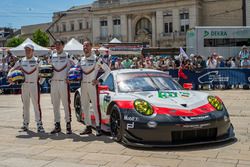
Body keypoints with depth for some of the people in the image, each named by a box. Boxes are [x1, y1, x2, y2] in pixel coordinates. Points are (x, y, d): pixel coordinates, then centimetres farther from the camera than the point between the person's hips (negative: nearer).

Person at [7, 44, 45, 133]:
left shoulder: (37, 61, -2)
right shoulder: (21, 61, 8)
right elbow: (12, 69, 9)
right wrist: (9, 76, -8)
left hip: (34, 85, -4)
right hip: (24, 85, 4)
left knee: (36, 104, -6)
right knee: (25, 105, 10)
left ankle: (39, 124, -3)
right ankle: (25, 124, 19)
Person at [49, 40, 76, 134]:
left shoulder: (68, 56, -1)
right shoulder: (52, 57, 12)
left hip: (64, 83, -5)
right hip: (54, 83, 5)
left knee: (66, 104, -4)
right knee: (55, 104, 8)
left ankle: (68, 125, 4)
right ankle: (57, 125, 17)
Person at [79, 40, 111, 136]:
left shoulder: (96, 59, -4)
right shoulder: (81, 60, 13)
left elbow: (108, 70, -2)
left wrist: (100, 80, -8)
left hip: (92, 85, -6)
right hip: (83, 85, 6)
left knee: (95, 106, -8)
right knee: (84, 107, 8)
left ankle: (98, 128, -4)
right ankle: (88, 127, 17)